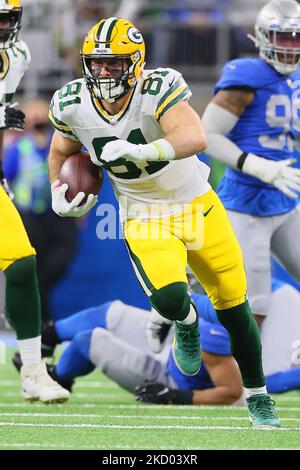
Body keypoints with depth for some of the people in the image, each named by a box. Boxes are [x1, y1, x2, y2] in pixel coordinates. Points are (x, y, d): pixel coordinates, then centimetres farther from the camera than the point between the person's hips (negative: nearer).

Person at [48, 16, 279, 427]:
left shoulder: (157, 89, -26)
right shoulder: (73, 105, -12)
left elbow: (195, 137, -43)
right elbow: (62, 152, 11)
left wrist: (139, 151, -55)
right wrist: (59, 193, -5)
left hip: (197, 206, -1)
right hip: (145, 221, 1)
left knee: (234, 310, 6)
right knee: (169, 299, -26)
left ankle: (258, 397, 30)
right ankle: (186, 323, 13)